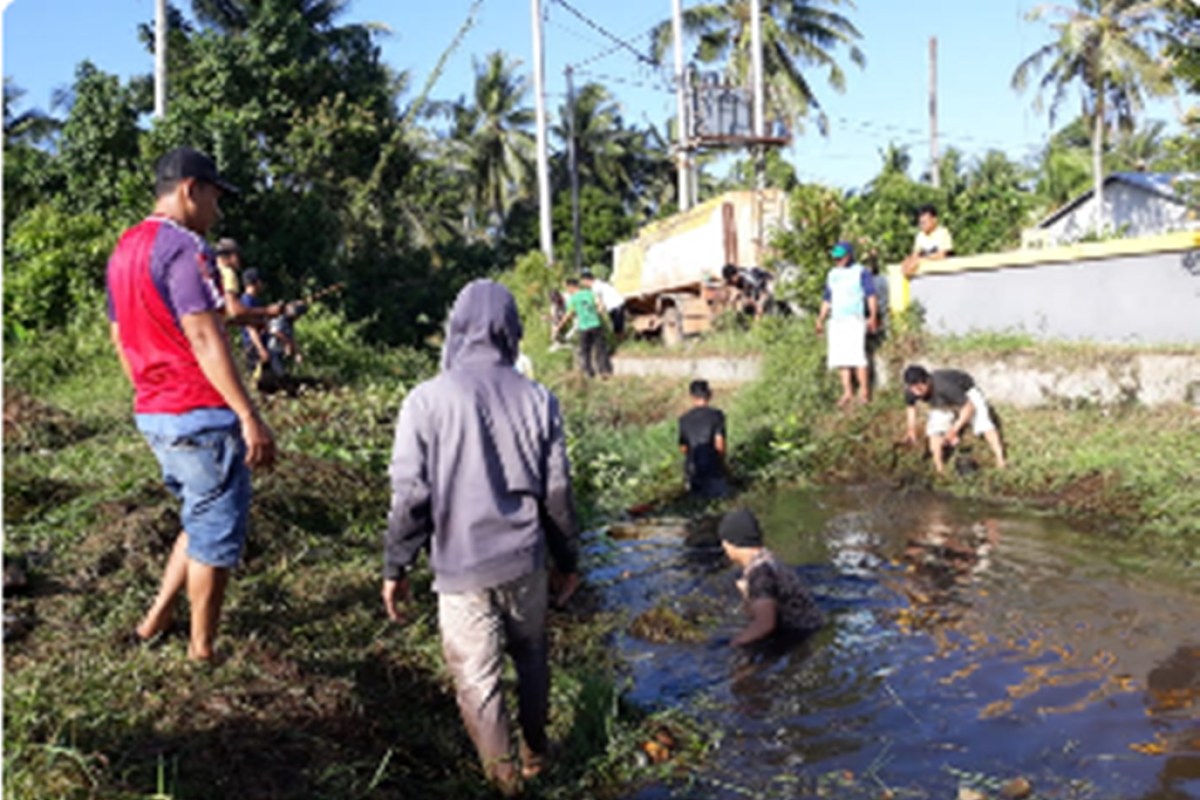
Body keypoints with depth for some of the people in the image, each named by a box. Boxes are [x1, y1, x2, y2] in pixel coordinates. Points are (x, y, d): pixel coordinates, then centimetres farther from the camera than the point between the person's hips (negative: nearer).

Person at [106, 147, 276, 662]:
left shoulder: (124, 249, 14)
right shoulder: (183, 247, -15)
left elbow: (121, 338, 20)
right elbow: (204, 337, -22)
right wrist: (250, 416, -22)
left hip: (152, 414, 9)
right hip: (201, 416, -9)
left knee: (204, 519, 23)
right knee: (216, 535, 4)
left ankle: (155, 623, 25)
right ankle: (202, 653, 15)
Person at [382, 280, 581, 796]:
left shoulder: (426, 400, -11)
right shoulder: (537, 399, -4)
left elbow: (410, 496, -9)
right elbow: (557, 492, 0)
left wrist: (395, 568, 3)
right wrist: (568, 560, 13)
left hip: (461, 566, -3)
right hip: (524, 560, 3)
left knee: (477, 678, 11)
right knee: (531, 659, 23)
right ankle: (535, 754, 38)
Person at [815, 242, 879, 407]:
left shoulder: (860, 272, 4)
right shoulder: (832, 274, 20)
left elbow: (871, 295, -2)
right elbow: (827, 299, 25)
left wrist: (873, 316, -13)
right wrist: (821, 319, 17)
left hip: (854, 319, -6)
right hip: (836, 320, 6)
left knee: (857, 355, -13)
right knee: (840, 357, 0)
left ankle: (864, 392, -9)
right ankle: (847, 392, 4)